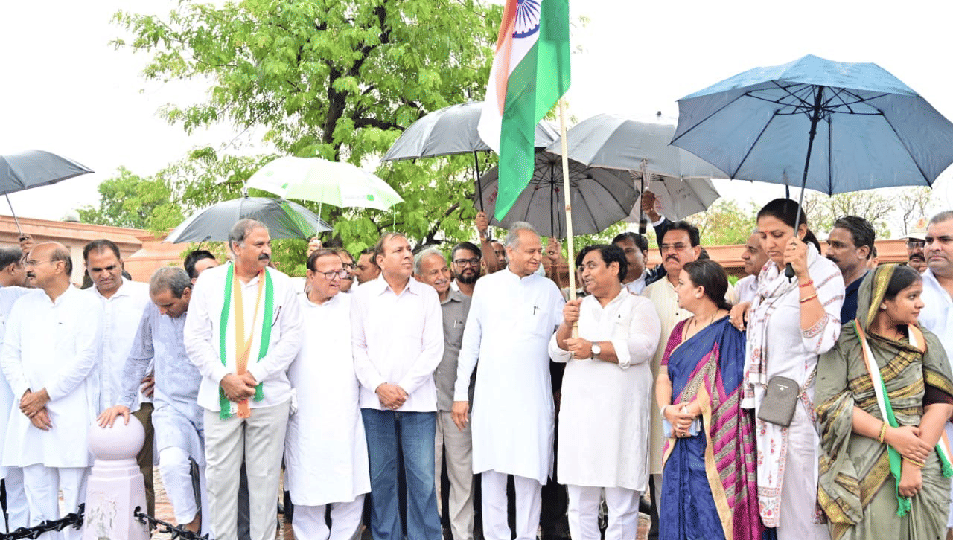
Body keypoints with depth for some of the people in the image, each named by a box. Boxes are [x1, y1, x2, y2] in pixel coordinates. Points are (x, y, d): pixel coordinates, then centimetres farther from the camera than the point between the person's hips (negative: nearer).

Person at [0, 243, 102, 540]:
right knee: (38, 499, 5)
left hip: (72, 417, -5)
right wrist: (27, 397, -4)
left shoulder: (87, 305, 0)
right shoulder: (24, 304, 16)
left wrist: (44, 395, -8)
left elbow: (84, 360, -8)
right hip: (30, 416, 5)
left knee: (74, 503, -4)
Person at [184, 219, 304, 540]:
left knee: (265, 477, 5)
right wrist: (224, 378, -9)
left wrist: (255, 375, -10)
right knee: (220, 475, 3)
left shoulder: (281, 284, 5)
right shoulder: (210, 281, 4)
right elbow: (194, 338, 2)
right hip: (220, 395, 0)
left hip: (268, 395, 0)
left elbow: (292, 338, 0)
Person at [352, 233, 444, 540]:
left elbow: (434, 349, 2)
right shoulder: (363, 295, 7)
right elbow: (356, 347, 4)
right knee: (380, 475, 4)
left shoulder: (427, 295, 7)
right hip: (375, 400, 0)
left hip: (418, 399, 0)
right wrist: (380, 386, -7)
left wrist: (404, 388, -6)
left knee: (422, 477, -3)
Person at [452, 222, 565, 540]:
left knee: (529, 472, 0)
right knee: (492, 471, 3)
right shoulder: (486, 286, 7)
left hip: (532, 397, 0)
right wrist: (460, 393, 6)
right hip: (491, 395, 1)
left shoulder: (548, 289, 8)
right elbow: (470, 342, 9)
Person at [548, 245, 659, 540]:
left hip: (621, 414, -4)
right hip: (579, 413, 4)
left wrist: (594, 349, -16)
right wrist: (567, 325, -7)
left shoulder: (639, 306, 6)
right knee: (580, 504, 6)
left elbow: (642, 347, -11)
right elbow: (557, 352, 11)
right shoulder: (580, 307, 20)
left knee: (622, 503, -3)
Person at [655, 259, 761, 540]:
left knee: (710, 516, -6)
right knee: (677, 514, 8)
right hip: (681, 437, 7)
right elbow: (664, 376, 9)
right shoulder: (681, 330, 17)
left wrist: (691, 411, -19)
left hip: (713, 440, -7)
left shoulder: (728, 327, -6)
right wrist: (667, 410, -9)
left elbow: (722, 382, -15)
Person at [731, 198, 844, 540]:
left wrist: (803, 276, -26)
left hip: (799, 403, -7)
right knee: (773, 498, 10)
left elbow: (820, 340, -24)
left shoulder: (824, 272, -11)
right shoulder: (768, 273, 11)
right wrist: (744, 305, 11)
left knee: (799, 503, -4)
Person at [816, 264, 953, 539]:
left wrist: (914, 464, -12)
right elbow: (830, 403, -5)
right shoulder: (844, 342, 2)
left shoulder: (926, 343, 8)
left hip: (921, 471, 2)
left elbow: (940, 403, 0)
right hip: (861, 471, -2)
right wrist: (889, 434, -14)